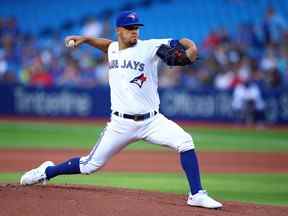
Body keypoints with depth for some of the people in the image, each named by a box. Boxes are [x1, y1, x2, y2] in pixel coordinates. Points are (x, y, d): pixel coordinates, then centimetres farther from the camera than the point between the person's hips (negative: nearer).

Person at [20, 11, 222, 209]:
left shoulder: (149, 48, -6)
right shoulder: (113, 49, 8)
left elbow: (180, 43, -12)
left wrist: (191, 48, -33)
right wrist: (86, 39, 22)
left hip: (152, 120, -2)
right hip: (121, 123, 2)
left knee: (185, 142, -23)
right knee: (92, 164, 5)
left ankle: (197, 195, -16)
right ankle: (47, 171, 28)